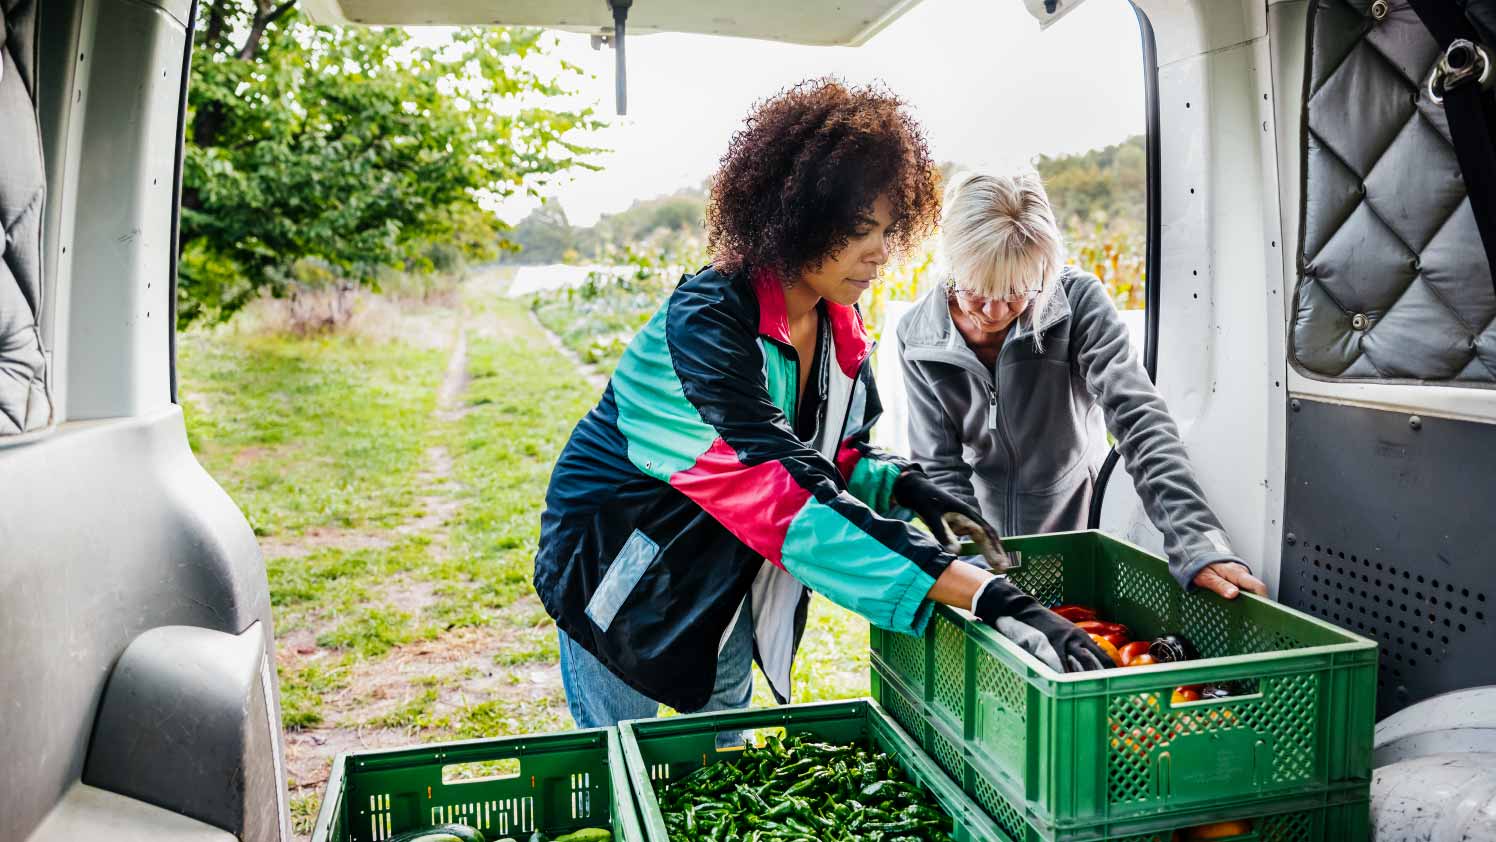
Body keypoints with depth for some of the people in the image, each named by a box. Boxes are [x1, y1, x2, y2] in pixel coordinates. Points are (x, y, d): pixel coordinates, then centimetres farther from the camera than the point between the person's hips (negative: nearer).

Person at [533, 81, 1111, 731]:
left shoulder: (840, 323, -9)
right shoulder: (707, 323, -34)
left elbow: (839, 453, 4)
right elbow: (793, 496, -43)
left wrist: (906, 487, -20)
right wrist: (993, 599, -47)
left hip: (726, 571, 7)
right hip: (621, 565, -6)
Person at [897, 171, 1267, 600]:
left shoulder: (1079, 300, -19)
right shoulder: (918, 335, -15)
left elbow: (1138, 419, -26)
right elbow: (939, 467, -12)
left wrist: (1199, 543, -36)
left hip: (1081, 532, 0)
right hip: (978, 546, 1)